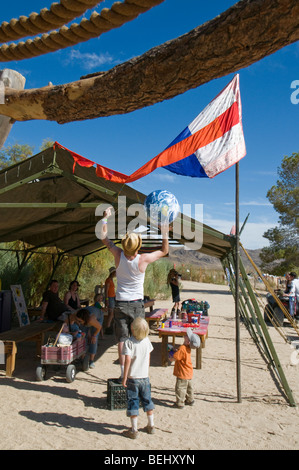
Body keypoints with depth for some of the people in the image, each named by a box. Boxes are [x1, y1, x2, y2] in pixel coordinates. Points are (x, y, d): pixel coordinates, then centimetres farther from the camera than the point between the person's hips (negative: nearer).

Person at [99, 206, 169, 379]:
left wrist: (105, 218, 10)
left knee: (122, 339, 6)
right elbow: (164, 251, 0)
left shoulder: (118, 255, -11)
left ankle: (123, 372, 10)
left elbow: (104, 237, 4)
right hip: (137, 304, -1)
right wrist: (165, 232, -1)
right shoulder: (143, 259, -15)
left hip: (120, 303, 2)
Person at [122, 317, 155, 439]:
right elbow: (148, 357, 7)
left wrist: (124, 377, -15)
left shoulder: (129, 342, -18)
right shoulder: (147, 340, -3)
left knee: (133, 403, 8)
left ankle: (134, 430, 17)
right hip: (145, 377, 4)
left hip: (132, 378, -4)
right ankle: (151, 426, 30)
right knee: (147, 400, 19)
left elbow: (128, 360, -23)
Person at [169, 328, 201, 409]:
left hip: (183, 373, -9)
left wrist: (170, 357, -6)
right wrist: (175, 351, 1)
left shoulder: (182, 349, -30)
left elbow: (173, 358, -27)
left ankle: (180, 403, 16)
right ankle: (190, 400, 37)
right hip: (188, 372, 9)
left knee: (180, 388, 5)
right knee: (188, 386, 23)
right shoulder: (187, 347, 0)